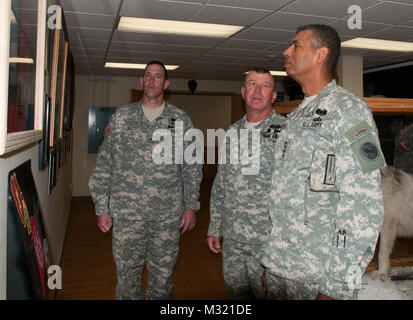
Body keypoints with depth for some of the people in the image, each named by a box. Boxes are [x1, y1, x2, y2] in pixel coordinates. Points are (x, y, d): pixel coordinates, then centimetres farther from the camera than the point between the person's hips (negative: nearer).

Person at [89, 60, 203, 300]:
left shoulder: (181, 120, 6)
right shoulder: (121, 118, 6)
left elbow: (192, 167, 7)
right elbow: (104, 166, 6)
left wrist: (191, 206, 0)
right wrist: (102, 208, 2)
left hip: (168, 213, 0)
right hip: (127, 212, 0)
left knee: (163, 275, 11)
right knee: (127, 273, 9)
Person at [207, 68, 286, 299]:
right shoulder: (232, 133, 11)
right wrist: (215, 228, 14)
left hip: (269, 240, -5)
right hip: (232, 240, 6)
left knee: (267, 294, 6)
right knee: (235, 294, 17)